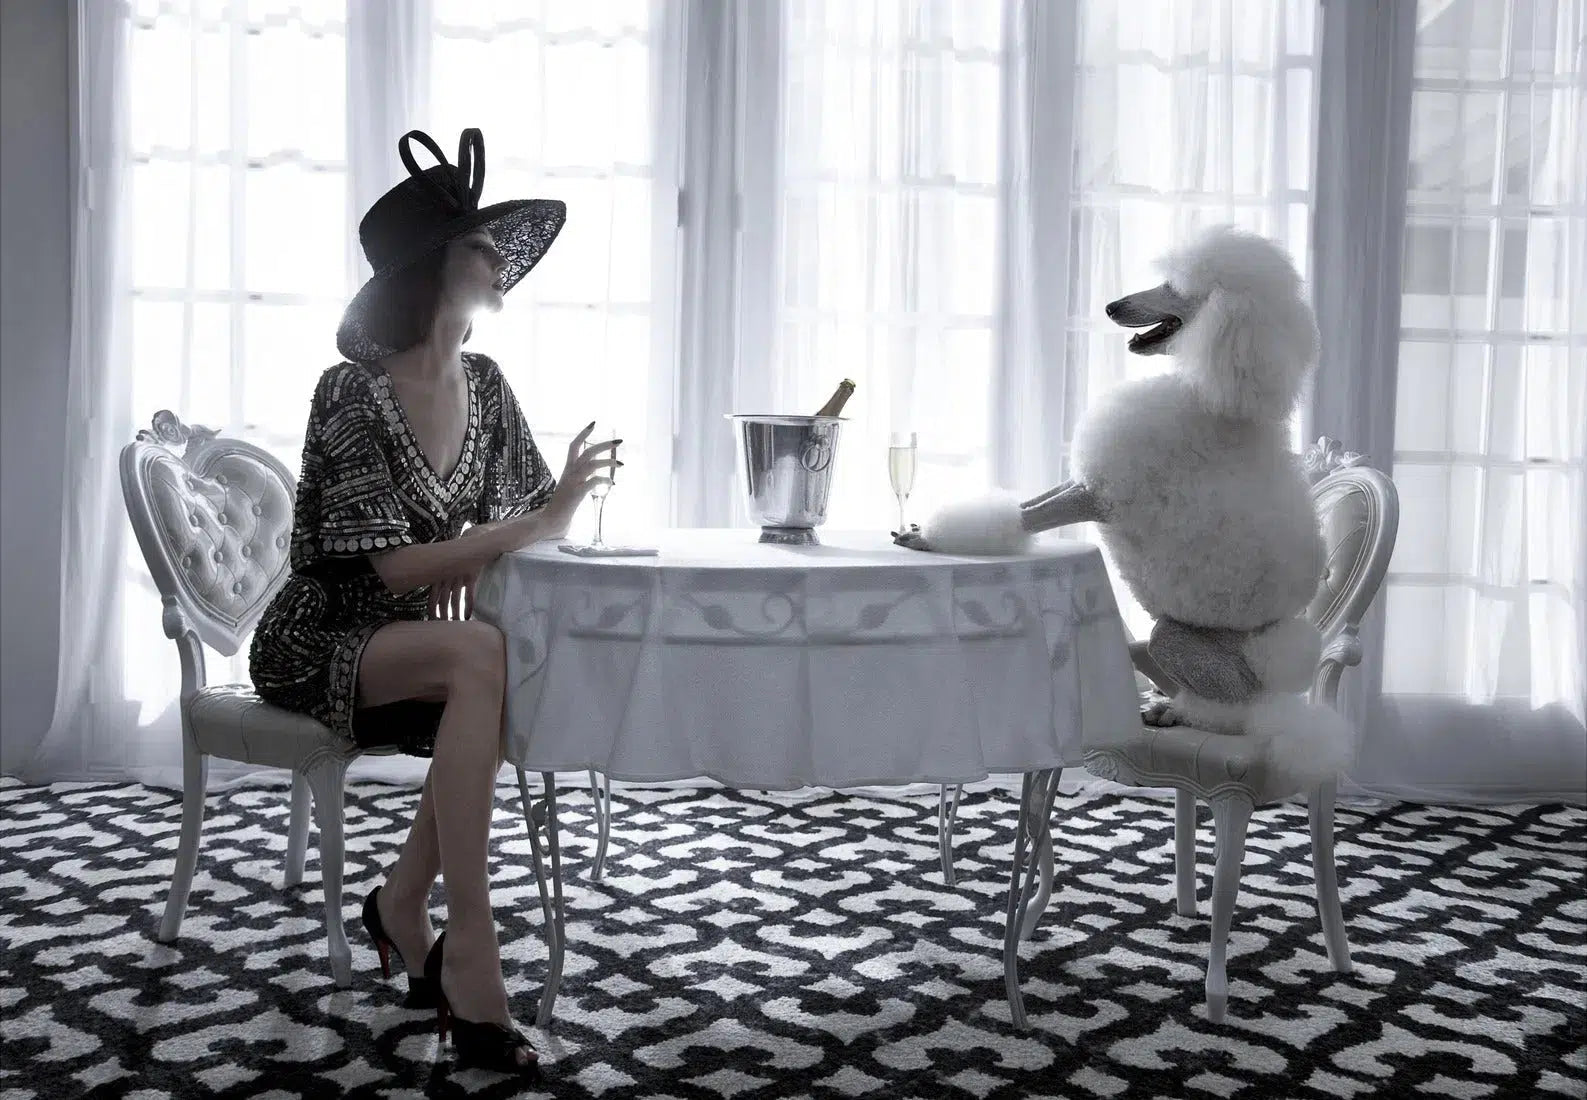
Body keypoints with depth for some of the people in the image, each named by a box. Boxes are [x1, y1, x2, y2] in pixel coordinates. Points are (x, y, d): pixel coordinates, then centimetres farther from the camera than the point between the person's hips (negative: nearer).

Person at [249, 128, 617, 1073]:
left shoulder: (484, 385, 2)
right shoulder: (352, 393, -18)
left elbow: (531, 513, 6)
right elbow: (392, 567, -23)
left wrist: (478, 563, -16)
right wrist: (536, 524, -29)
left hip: (413, 643, 6)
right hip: (319, 648, -6)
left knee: (524, 674, -26)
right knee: (483, 654, -34)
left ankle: (405, 903, -9)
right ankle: (468, 943, -30)